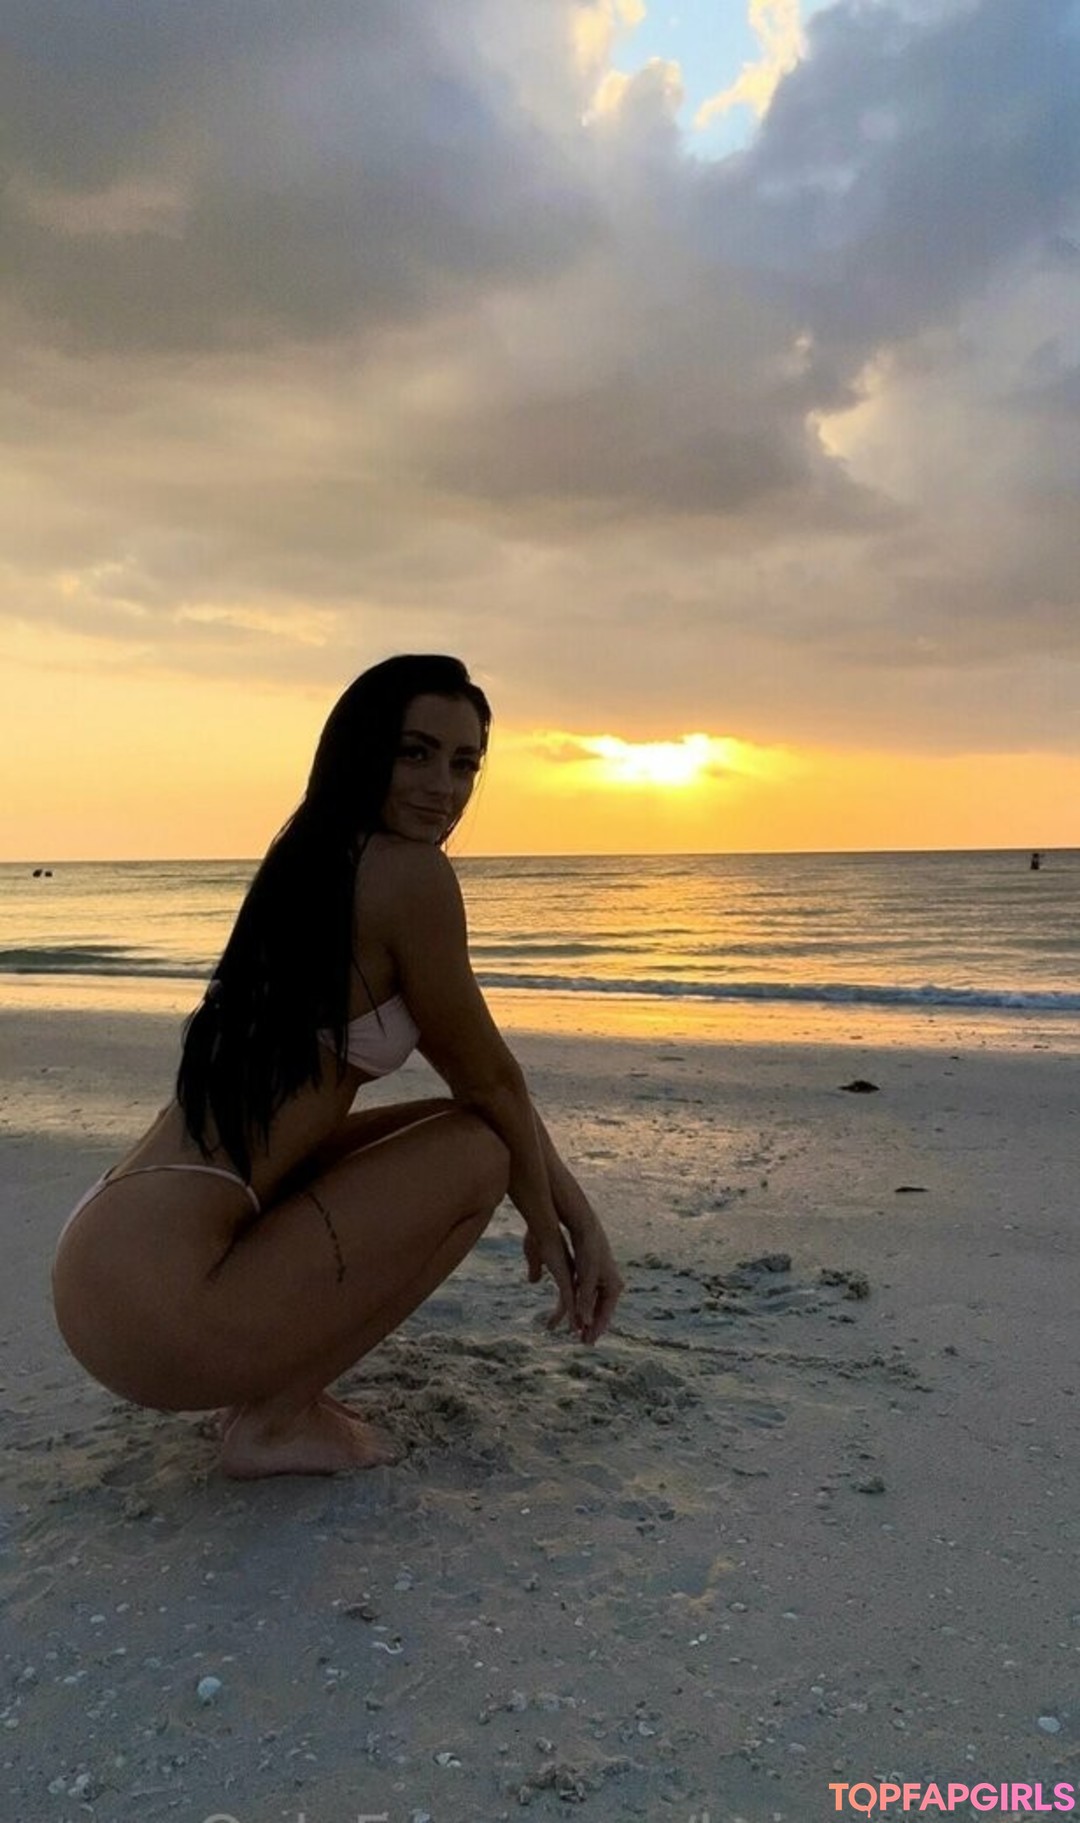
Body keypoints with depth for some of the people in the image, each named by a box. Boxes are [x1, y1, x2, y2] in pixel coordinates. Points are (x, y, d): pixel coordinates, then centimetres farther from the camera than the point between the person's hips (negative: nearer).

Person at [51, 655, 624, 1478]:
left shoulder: (322, 867, 14)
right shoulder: (410, 872, -14)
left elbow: (485, 1080, 15)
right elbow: (493, 1083, -5)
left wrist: (584, 1221, 13)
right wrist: (545, 1223, 12)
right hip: (158, 1305, -9)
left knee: (451, 1125, 18)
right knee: (481, 1149, -2)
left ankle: (272, 1383, 16)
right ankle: (274, 1420, 3)